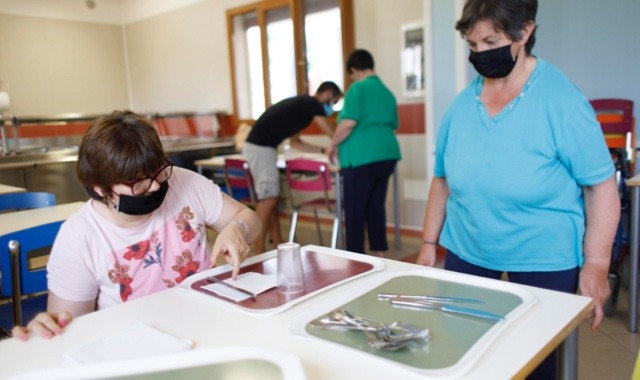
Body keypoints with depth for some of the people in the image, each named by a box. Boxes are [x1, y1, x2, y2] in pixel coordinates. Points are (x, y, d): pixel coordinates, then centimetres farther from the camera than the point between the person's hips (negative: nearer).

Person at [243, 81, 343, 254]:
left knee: (271, 196, 13)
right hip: (261, 148, -10)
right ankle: (259, 251, -3)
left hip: (259, 146, 10)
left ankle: (278, 244, 20)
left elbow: (295, 142, 26)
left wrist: (323, 150, 25)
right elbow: (332, 134, 0)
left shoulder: (303, 104, 22)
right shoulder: (313, 104, -6)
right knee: (267, 197, -8)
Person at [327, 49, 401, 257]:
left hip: (362, 156, -7)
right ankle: (379, 253, 21)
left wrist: (334, 144, -1)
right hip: (387, 154, 8)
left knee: (354, 210, 1)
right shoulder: (387, 92, 17)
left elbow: (349, 123, -15)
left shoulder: (358, 88, -6)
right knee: (376, 206, 15)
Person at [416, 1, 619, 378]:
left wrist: (596, 265, -14)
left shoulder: (562, 99, -11)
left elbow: (601, 186, -10)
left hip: (543, 262, -3)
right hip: (466, 253, 4)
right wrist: (429, 243, 7)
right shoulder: (462, 102, 0)